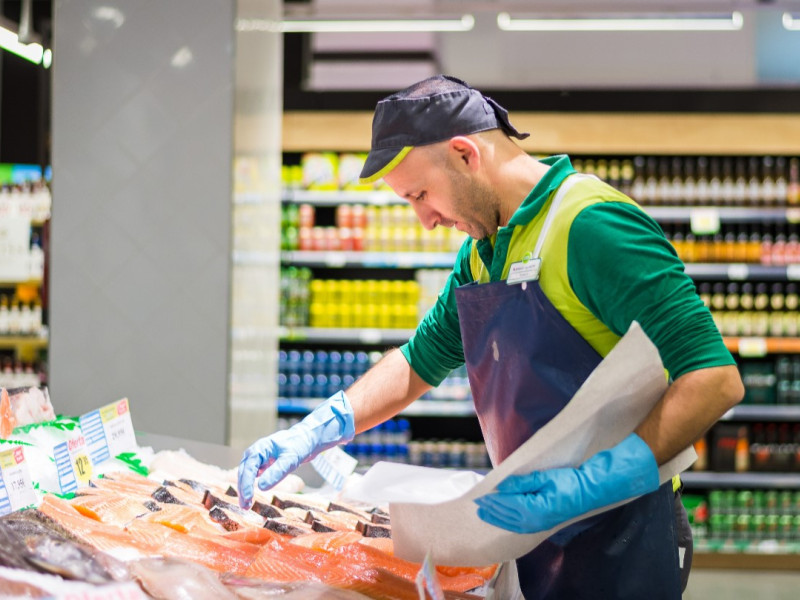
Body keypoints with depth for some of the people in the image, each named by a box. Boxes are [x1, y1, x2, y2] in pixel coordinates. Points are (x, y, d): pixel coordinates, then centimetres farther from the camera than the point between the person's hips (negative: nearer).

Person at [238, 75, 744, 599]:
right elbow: (421, 360, 23)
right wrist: (313, 433, 9)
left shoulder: (591, 224, -19)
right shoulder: (484, 251, 11)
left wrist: (589, 484, -32)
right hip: (538, 537, 8)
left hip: (617, 552, -8)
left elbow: (716, 379, -24)